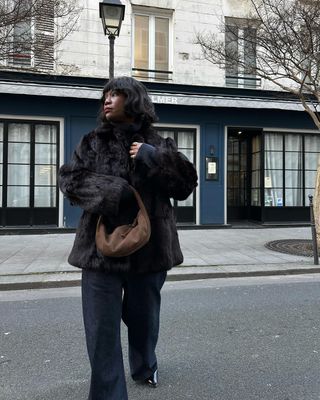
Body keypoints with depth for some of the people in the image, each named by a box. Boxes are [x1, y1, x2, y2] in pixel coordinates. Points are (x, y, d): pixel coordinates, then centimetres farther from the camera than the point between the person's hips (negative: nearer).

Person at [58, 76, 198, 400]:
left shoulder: (157, 145, 4)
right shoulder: (93, 142, 6)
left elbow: (186, 185, 0)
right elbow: (69, 178, -1)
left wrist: (154, 160, -15)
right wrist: (109, 190, -18)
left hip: (148, 246, 1)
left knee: (144, 316, 20)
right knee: (102, 328, 0)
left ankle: (144, 367, 50)